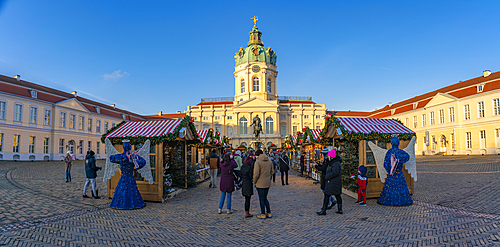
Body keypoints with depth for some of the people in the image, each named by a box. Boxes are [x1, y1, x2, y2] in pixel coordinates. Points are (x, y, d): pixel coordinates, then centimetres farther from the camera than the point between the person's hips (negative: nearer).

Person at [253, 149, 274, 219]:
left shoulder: (258, 162, -14)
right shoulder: (269, 161, 7)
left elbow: (256, 174, -19)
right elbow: (272, 171, 13)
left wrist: (254, 181, -4)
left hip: (260, 184, -6)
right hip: (268, 183, 7)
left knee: (262, 199, 5)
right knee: (265, 198, 19)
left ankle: (263, 214, 13)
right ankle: (269, 213, 21)